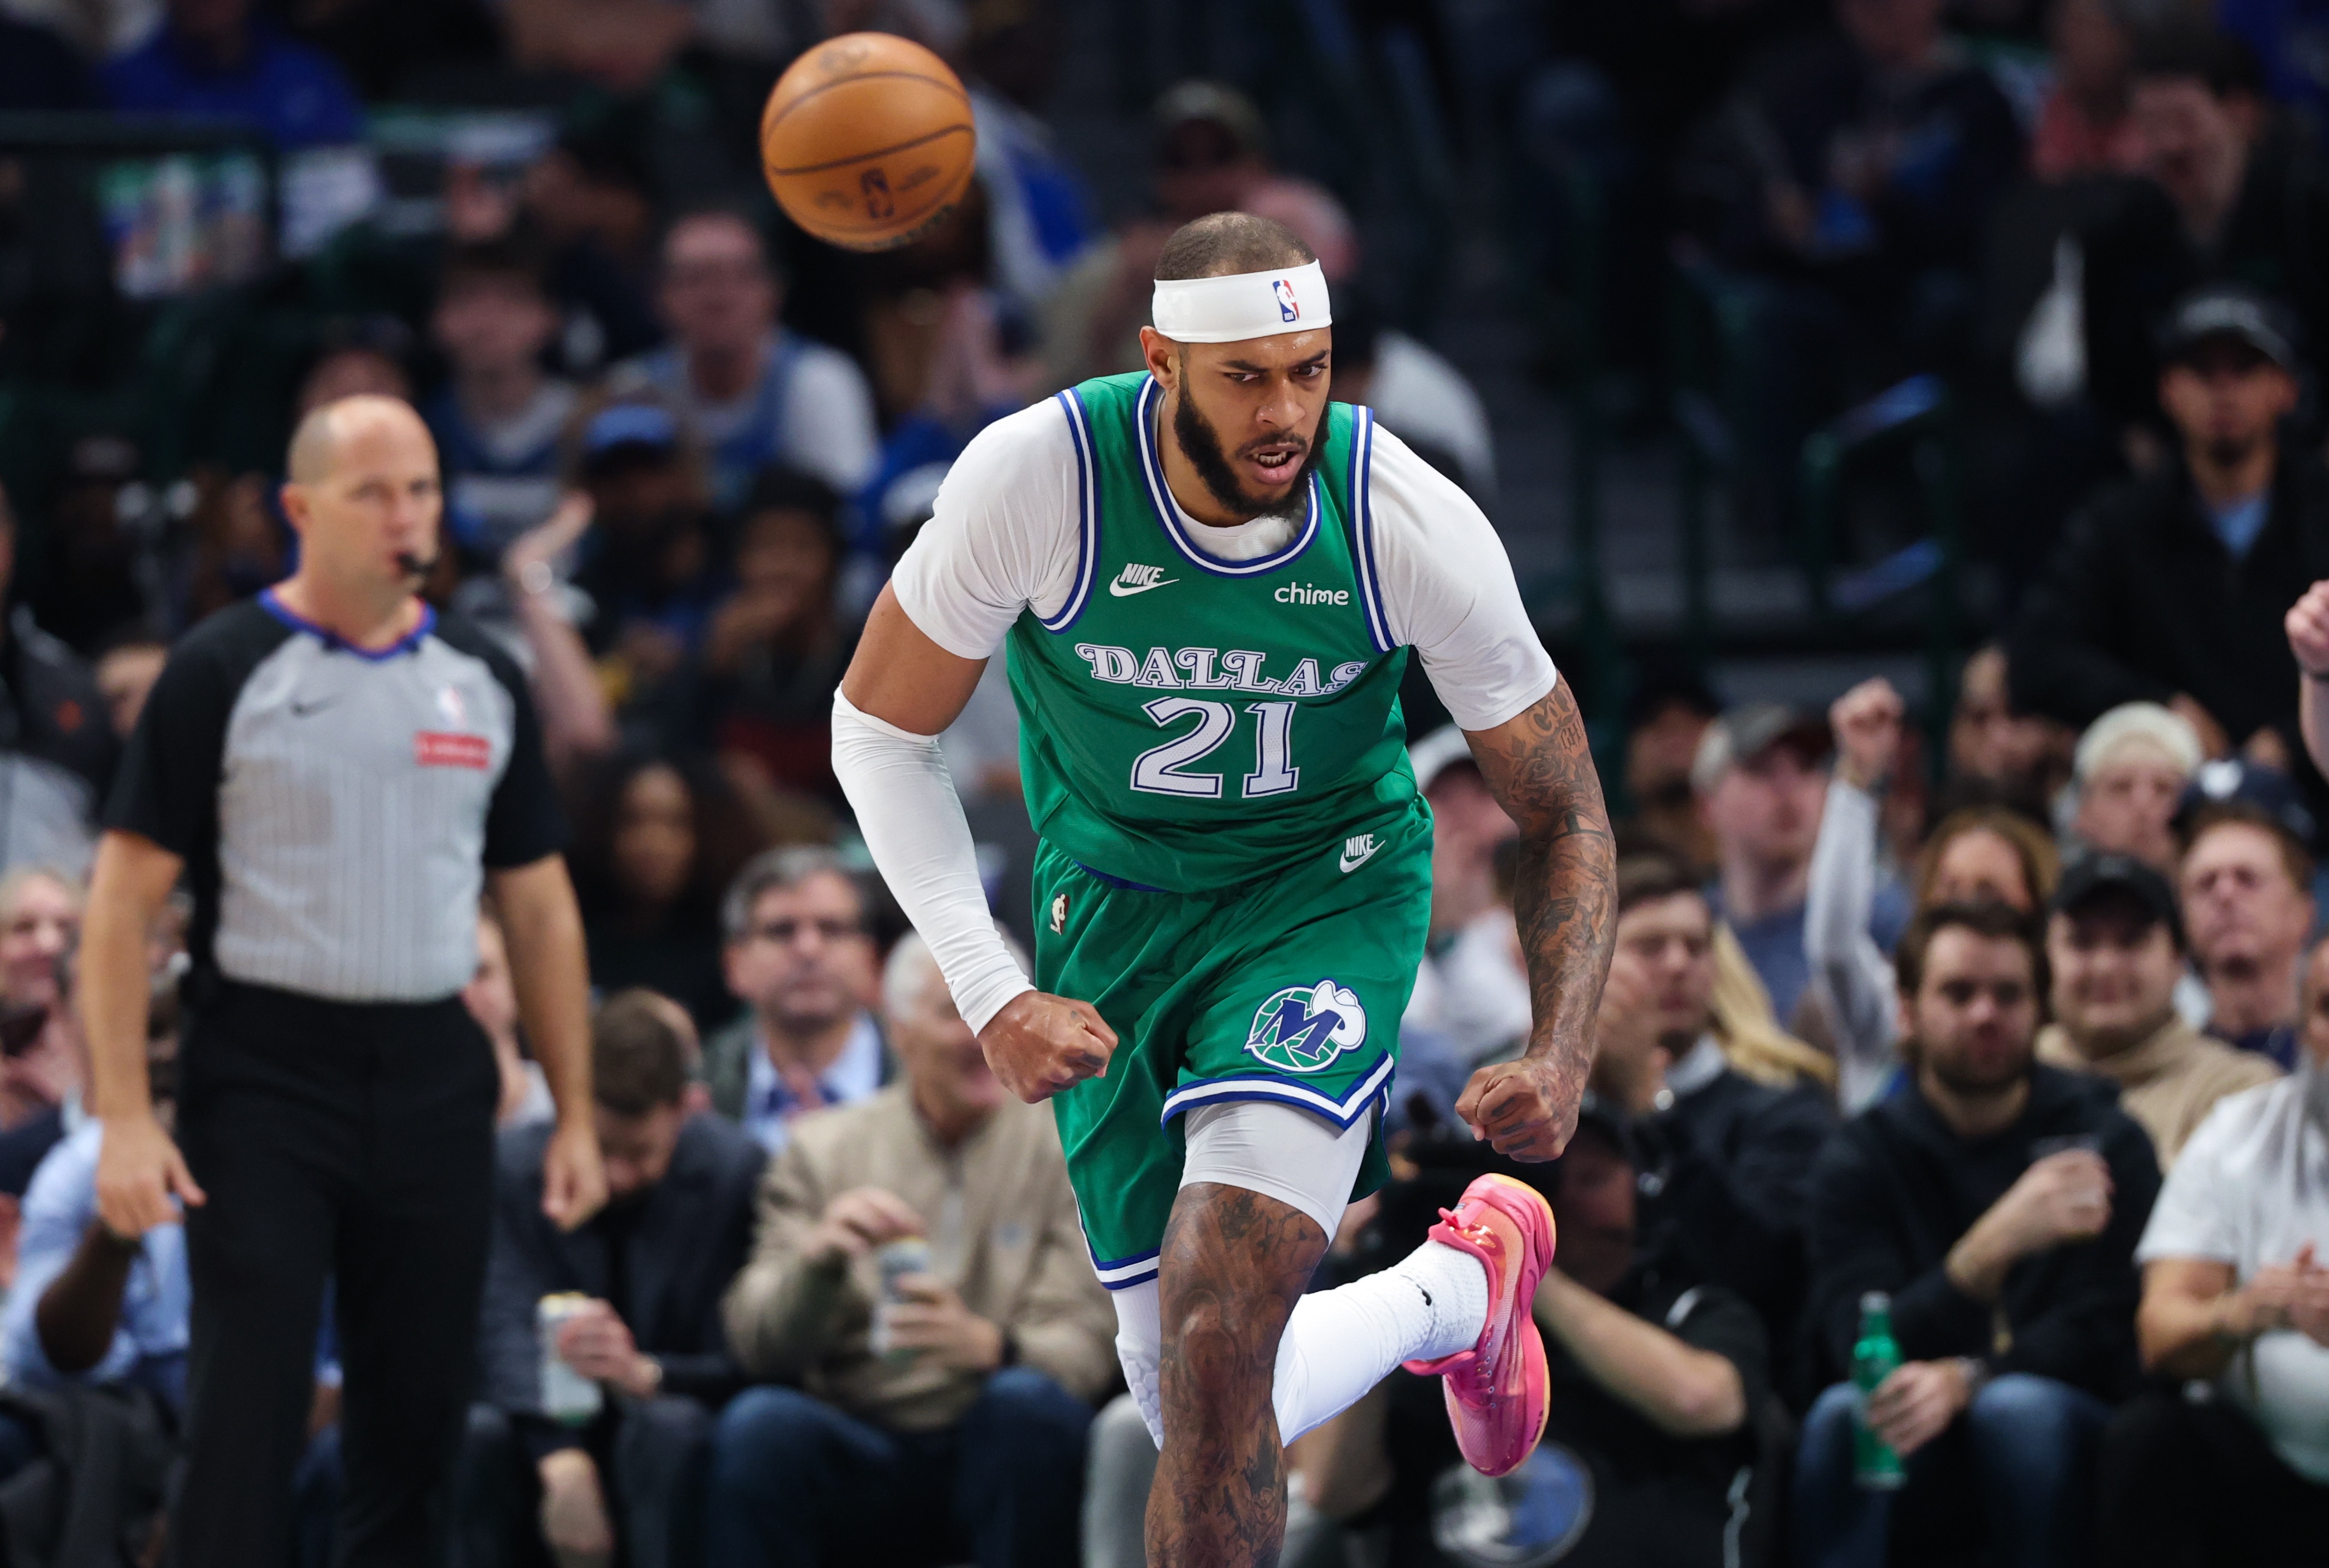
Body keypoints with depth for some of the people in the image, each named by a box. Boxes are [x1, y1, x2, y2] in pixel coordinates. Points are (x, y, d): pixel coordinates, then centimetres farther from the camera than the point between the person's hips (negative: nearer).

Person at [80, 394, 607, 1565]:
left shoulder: (482, 680, 11)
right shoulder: (221, 674, -3)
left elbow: (539, 908, 16)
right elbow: (124, 902, -5)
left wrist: (575, 1114, 9)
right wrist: (124, 1119, -14)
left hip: (436, 1083, 4)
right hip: (266, 1077, -4)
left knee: (416, 1423, 7)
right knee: (245, 1425, -9)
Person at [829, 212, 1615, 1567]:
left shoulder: (1413, 523, -21)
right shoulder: (1037, 477, -22)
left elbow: (1564, 810, -7)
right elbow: (880, 731, -7)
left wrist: (1563, 1057, -22)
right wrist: (992, 994, -16)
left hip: (1329, 894, -2)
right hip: (1116, 904, 2)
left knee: (1218, 1337, -25)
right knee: (1200, 1414, 5)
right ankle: (1457, 1291, 36)